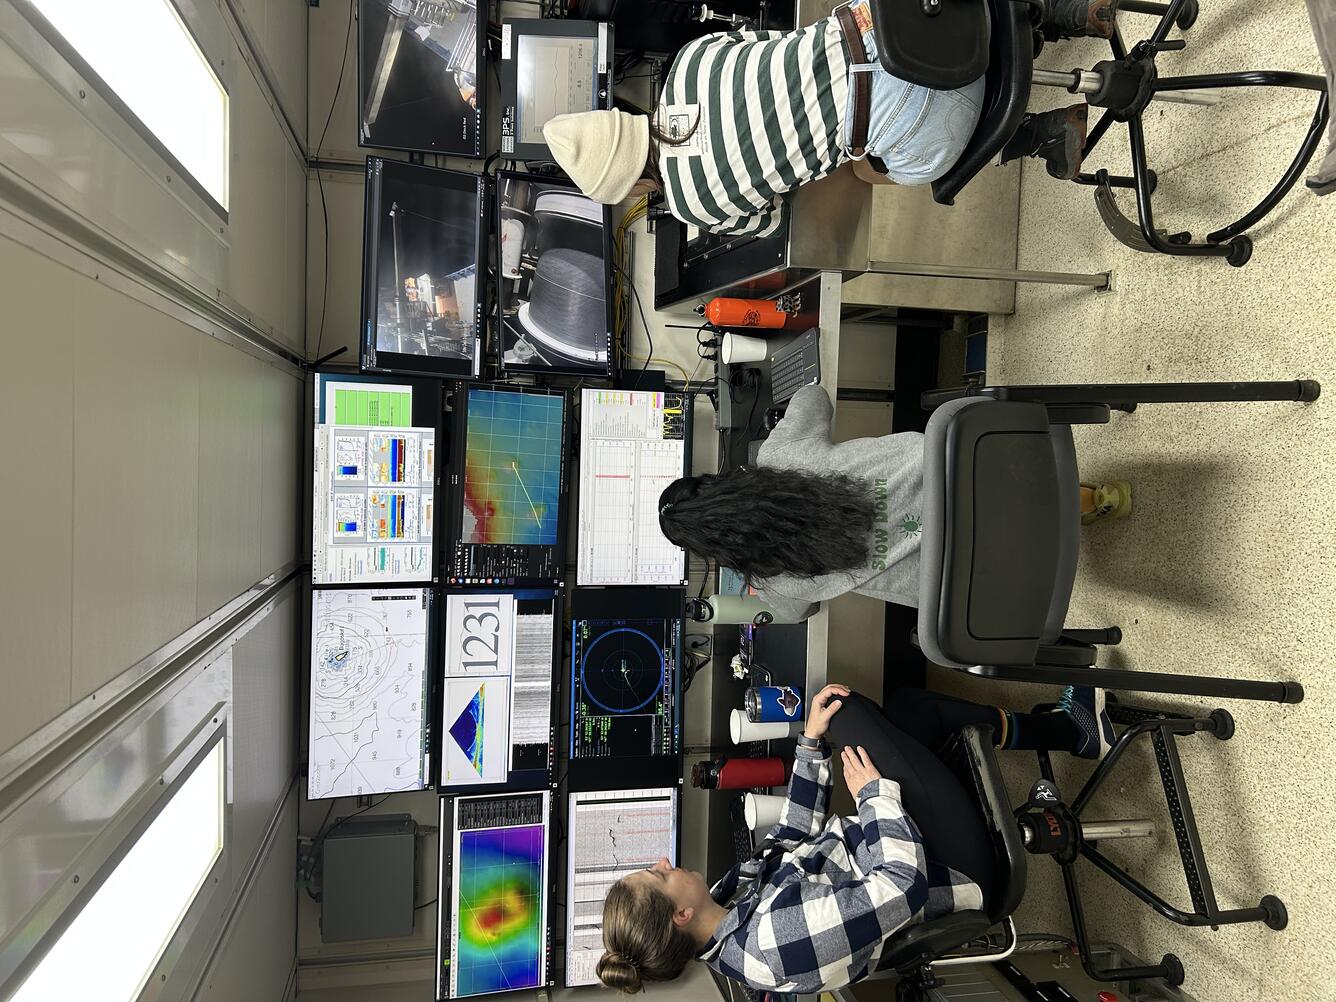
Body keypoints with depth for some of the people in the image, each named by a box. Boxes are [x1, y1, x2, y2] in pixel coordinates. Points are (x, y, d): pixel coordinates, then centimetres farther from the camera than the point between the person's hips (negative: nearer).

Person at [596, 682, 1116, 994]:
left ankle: (1070, 730, 19)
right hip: (959, 874, -8)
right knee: (852, 714, -18)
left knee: (907, 705, -1)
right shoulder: (774, 939, -36)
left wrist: (810, 743, -1)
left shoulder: (729, 898, -9)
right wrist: (874, 792, -23)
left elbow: (794, 833, 6)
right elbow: (903, 885, -36)